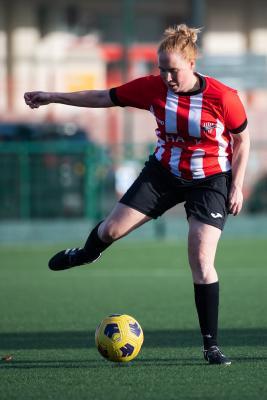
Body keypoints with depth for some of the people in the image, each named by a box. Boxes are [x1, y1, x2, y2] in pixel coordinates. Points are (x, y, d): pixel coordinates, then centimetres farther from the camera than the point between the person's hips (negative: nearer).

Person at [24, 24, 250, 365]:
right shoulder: (152, 88, -13)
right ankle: (87, 254, 45)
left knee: (201, 260, -15)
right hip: (163, 171, 4)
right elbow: (104, 98, -1)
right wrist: (52, 97, 1)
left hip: (210, 180, -4)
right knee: (111, 229, 5)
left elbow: (242, 141, -6)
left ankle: (211, 345, -5)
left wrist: (237, 187, -11)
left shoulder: (223, 97, -21)